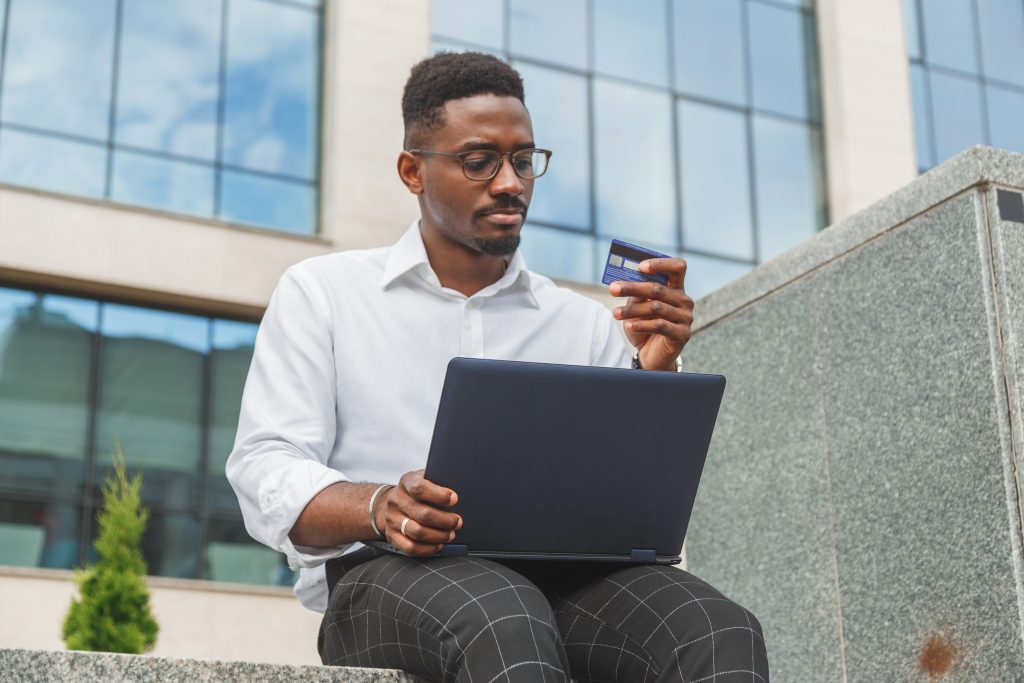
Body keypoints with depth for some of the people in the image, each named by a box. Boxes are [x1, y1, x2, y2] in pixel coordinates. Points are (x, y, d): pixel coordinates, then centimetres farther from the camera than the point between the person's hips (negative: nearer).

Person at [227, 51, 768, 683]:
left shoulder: (585, 324, 19)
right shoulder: (321, 293, 11)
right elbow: (265, 475, 0)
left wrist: (655, 372, -6)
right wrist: (378, 507, -21)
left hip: (554, 574, 4)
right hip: (383, 575, -3)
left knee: (723, 631, -29)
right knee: (504, 621, -40)